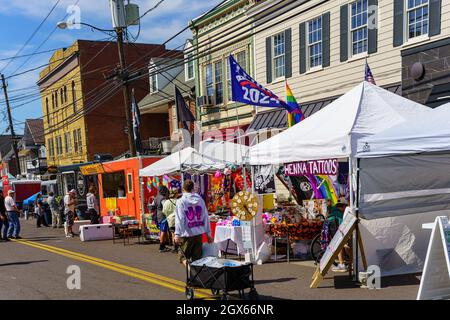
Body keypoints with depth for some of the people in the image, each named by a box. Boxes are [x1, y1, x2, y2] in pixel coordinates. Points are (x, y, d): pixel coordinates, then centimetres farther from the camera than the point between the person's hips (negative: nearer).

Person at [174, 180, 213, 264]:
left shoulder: (181, 201, -7)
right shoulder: (200, 200, 5)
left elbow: (179, 219, -14)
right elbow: (206, 217, 8)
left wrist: (177, 234, -16)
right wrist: (208, 233, 14)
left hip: (187, 234, -4)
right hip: (199, 233, 4)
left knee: (183, 257, 9)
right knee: (197, 259, 12)